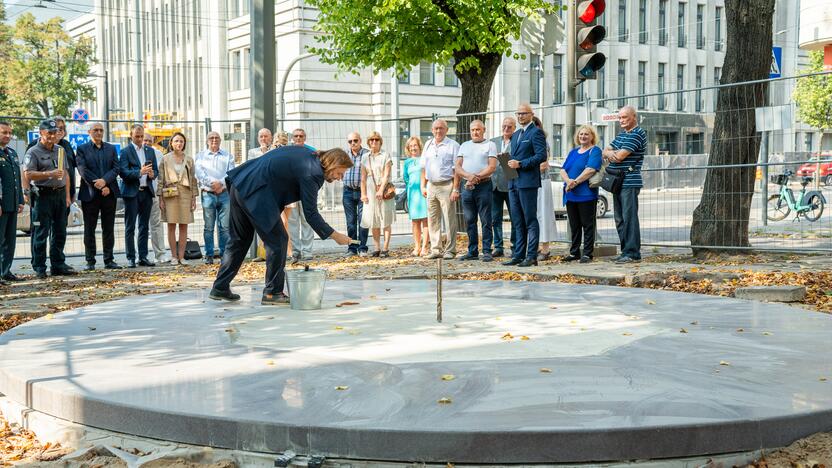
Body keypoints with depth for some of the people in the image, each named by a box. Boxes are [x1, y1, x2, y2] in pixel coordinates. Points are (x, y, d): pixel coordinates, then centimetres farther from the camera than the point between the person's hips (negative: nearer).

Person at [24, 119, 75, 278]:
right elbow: (29, 174, -13)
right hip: (43, 195, -6)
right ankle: (39, 268, 3)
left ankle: (58, 265, 19)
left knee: (59, 233, 11)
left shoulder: (61, 150, 14)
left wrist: (67, 195, 11)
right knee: (41, 234, -3)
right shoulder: (33, 152, -5)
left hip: (60, 194, 6)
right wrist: (50, 174, -22)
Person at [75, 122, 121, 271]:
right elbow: (83, 171, -8)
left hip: (109, 193, 3)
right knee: (89, 229, 2)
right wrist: (100, 187, -13)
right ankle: (90, 261, 7)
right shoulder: (82, 149, 2)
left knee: (108, 229, 5)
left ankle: (109, 260, 10)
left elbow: (116, 168, 3)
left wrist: (104, 181, -15)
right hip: (90, 194, -3)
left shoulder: (111, 149, 13)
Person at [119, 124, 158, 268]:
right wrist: (139, 172, -24)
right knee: (130, 227, -2)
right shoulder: (125, 151, -3)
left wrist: (152, 174, -8)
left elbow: (156, 170, 15)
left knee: (144, 227, 8)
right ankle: (131, 259, 2)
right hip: (131, 192, -5)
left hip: (146, 191, 5)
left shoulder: (150, 151, 14)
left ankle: (143, 257, 12)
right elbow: (123, 172, -11)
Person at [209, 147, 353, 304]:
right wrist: (335, 235, -6)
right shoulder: (311, 173, -14)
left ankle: (220, 288, 24)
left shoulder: (306, 152, 13)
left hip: (240, 186, 10)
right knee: (278, 240, -1)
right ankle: (272, 293, 5)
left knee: (239, 239, 18)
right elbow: (310, 214, -12)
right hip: (256, 195, -10)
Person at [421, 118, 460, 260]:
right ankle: (436, 249, 13)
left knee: (449, 219, -5)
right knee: (433, 220, 7)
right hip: (431, 186, 6)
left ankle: (450, 250, -1)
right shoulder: (428, 145, 16)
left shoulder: (453, 145, -2)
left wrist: (456, 188, -13)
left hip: (446, 186, -6)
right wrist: (423, 186, 12)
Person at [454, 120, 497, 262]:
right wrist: (469, 176, -11)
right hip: (466, 186, 4)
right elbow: (458, 168, 8)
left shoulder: (490, 145, 4)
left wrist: (476, 178, -15)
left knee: (486, 221, -4)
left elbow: (492, 167, -7)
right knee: (470, 221, 6)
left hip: (484, 185, -4)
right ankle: (472, 251, 12)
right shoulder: (464, 146, 17)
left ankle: (487, 251, -1)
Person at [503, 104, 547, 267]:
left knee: (530, 221, -5)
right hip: (513, 182, 9)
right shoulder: (515, 135, 21)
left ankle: (531, 256, -3)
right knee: (517, 222, 9)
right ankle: (518, 255, 13)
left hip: (527, 182, -8)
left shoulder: (536, 132, -5)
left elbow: (541, 156, -14)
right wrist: (510, 163, 5)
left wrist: (520, 164, -16)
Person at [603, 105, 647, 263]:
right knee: (620, 219, 11)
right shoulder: (621, 135, 21)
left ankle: (632, 253, -8)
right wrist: (610, 153, -9)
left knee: (629, 218, -10)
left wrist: (612, 153, 3)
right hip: (617, 182, 9)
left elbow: (620, 156, -18)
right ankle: (626, 251, 17)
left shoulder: (637, 134, -10)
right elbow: (605, 152, 15)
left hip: (629, 182, -9)